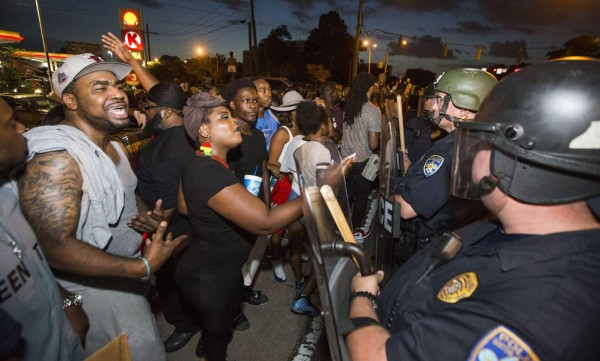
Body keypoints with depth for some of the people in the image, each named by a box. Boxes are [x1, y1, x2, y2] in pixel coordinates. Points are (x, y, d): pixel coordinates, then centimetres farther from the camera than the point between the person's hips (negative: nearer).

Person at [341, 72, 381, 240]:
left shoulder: (348, 106, -2)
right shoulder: (373, 110, -19)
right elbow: (373, 144, -20)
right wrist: (378, 139, 0)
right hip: (362, 162, -5)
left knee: (347, 194, 21)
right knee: (361, 197, 14)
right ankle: (355, 230, 27)